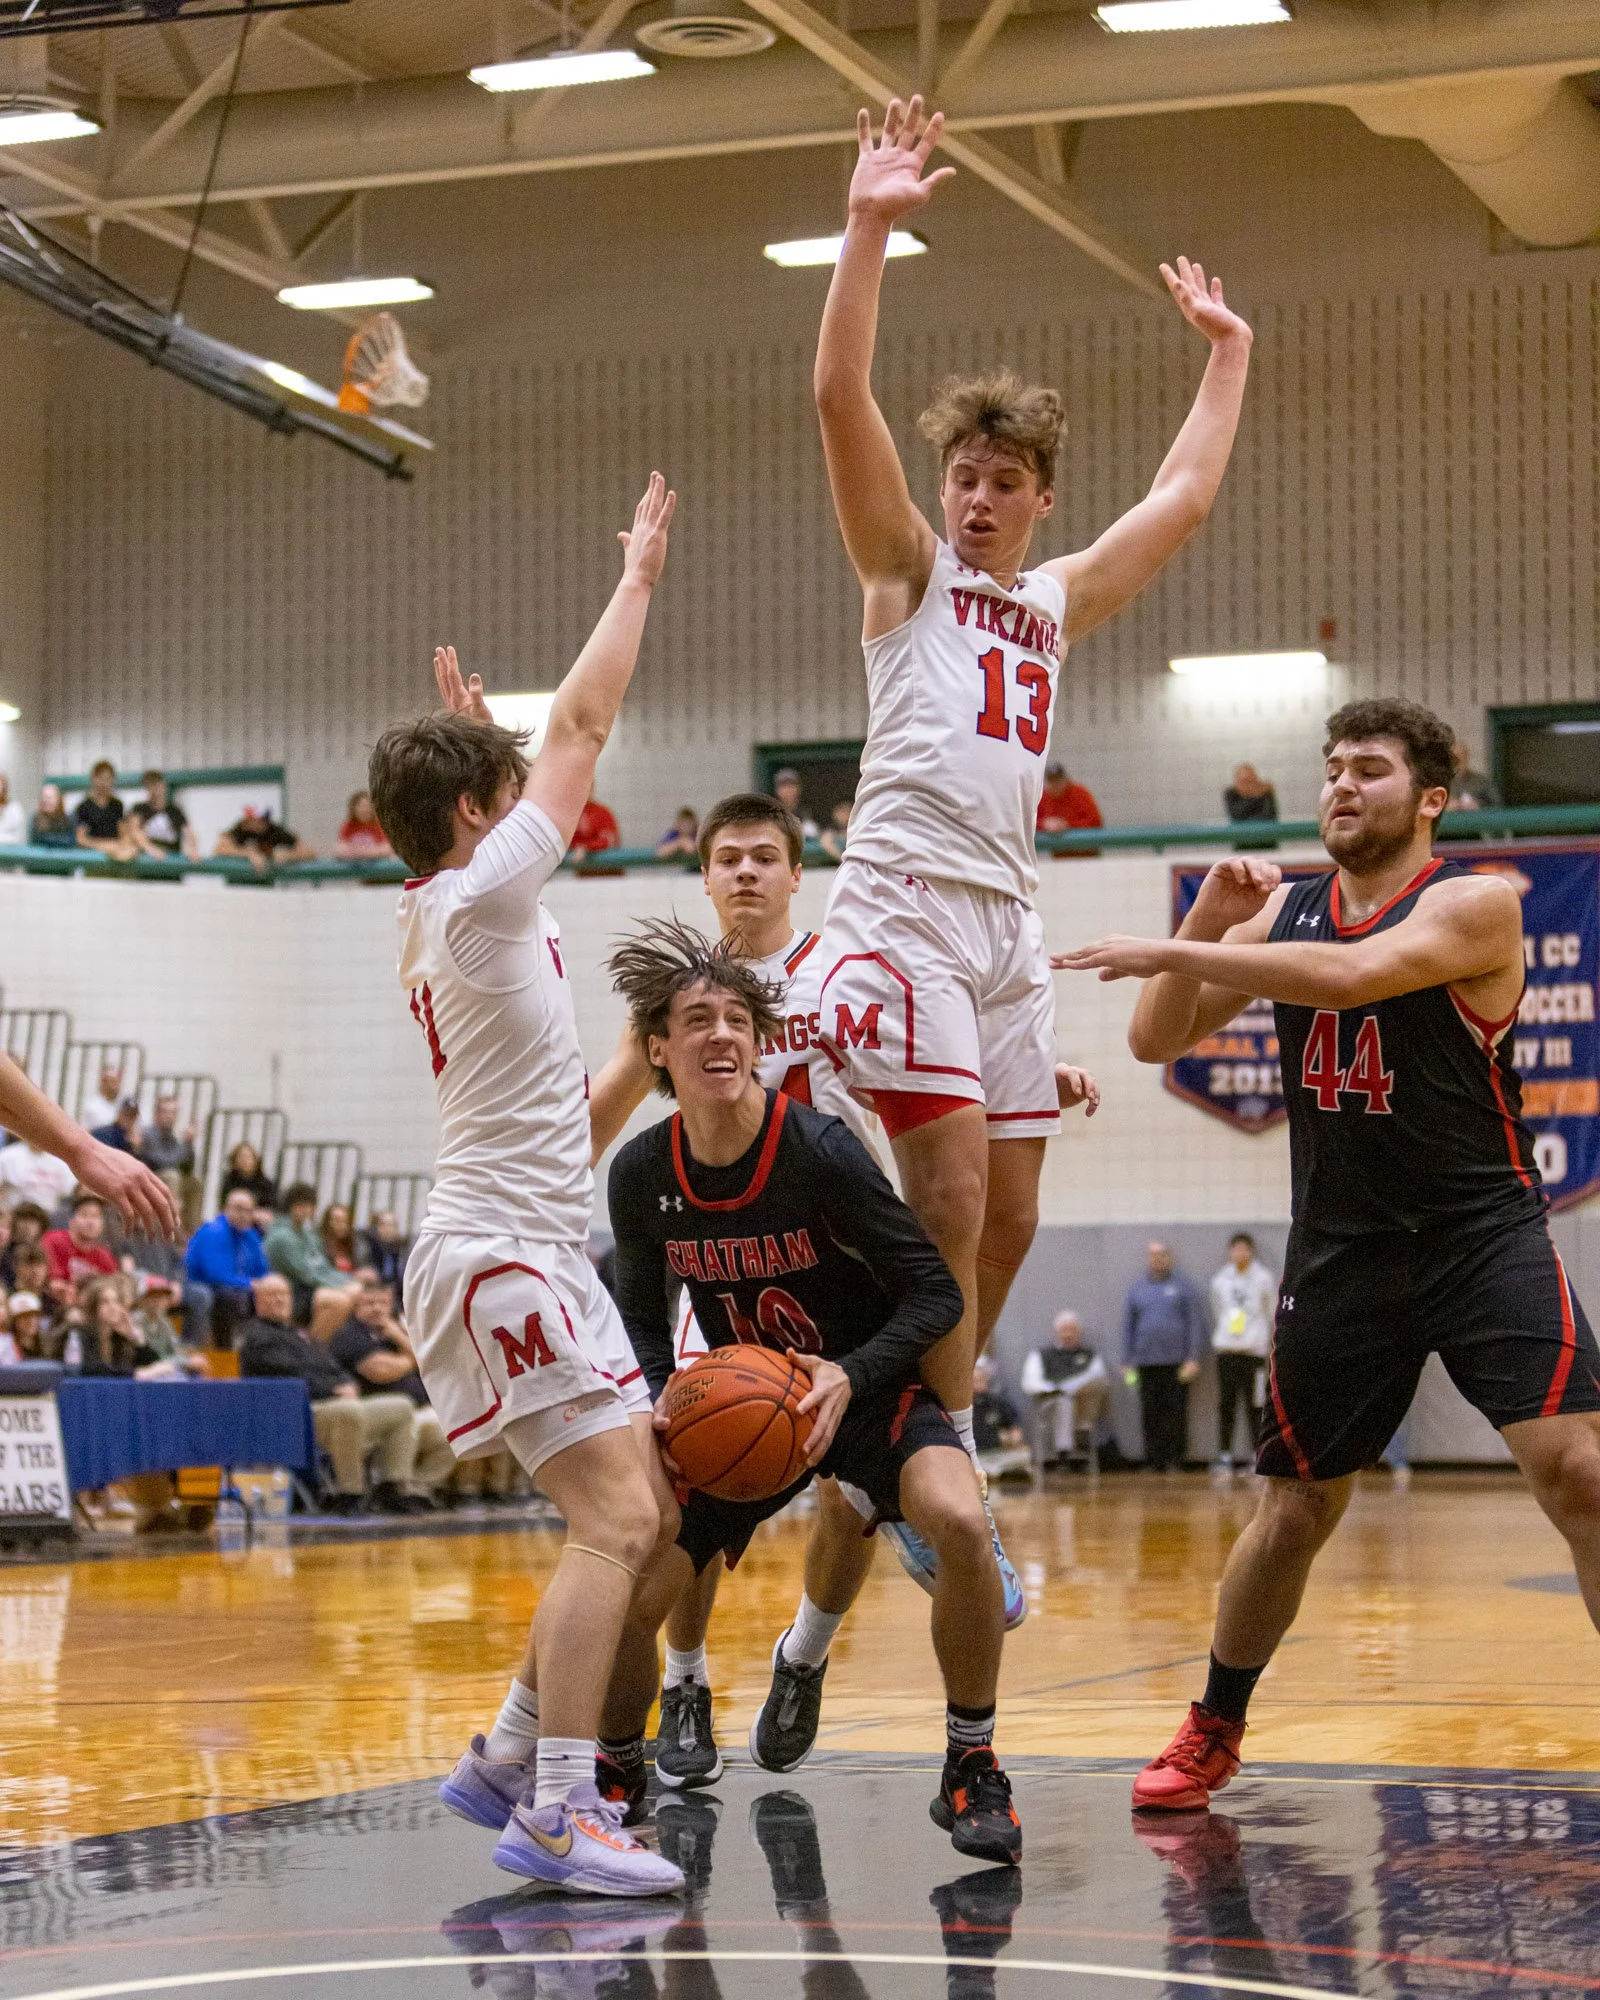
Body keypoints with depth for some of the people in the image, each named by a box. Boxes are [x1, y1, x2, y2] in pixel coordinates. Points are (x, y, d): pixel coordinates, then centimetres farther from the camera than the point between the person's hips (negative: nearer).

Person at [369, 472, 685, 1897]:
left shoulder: (445, 908, 14)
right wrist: (638, 577, 3)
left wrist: (468, 732, 40)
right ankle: (555, 1813, -21)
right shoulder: (478, 895, -11)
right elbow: (583, 730, -6)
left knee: (642, 1515, 12)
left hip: (532, 1254, 10)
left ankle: (508, 1756, 17)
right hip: (503, 1255, -10)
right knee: (616, 1516, -18)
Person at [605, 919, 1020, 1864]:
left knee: (960, 1521, -33)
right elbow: (641, 1318, 6)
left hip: (869, 1389, -3)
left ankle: (973, 1771, -13)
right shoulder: (642, 1174, -9)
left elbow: (937, 1292, -17)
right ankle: (620, 1769, 22)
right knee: (628, 1598, -12)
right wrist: (663, 1398, -15)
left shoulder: (821, 1149, -22)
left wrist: (849, 1376, -31)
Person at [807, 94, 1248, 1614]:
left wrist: (1225, 353, 35)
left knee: (1004, 1221, 5)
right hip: (905, 904, -7)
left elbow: (1183, 498, 31)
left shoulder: (1058, 602, 22)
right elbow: (841, 403, -7)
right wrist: (869, 230, -14)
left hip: (1008, 918, 7)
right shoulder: (908, 567, 6)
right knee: (948, 1200, -15)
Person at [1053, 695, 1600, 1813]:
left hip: (1485, 1237, -4)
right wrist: (1206, 923, -13)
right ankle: (1214, 1732, 28)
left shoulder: (1475, 905, -12)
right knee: (1297, 1509, 10)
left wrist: (1168, 954, -32)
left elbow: (1353, 974, -30)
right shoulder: (1282, 911, 5)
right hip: (1342, 1249, 4)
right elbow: (1157, 1041, 4)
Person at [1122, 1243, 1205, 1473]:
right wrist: (1127, 1362, 10)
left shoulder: (1184, 1285, 5)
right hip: (1147, 1363, 3)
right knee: (1150, 1415, 2)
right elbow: (1128, 1327, 17)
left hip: (1176, 1361, -3)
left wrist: (1193, 1358, -7)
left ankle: (1176, 1461, 0)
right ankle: (1154, 1462, 6)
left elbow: (1196, 1323, 1)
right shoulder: (1137, 1288, 14)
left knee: (1176, 1413, -5)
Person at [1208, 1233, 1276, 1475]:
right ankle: (1224, 1456, 2)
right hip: (1226, 1350, 3)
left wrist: (1274, 1344, 3)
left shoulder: (1264, 1279, 4)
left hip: (1254, 1350, -3)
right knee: (1226, 1404, 0)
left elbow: (1275, 1315, 8)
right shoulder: (1221, 1281, 13)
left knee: (1255, 1405, -4)